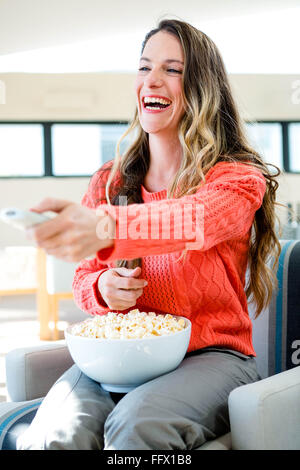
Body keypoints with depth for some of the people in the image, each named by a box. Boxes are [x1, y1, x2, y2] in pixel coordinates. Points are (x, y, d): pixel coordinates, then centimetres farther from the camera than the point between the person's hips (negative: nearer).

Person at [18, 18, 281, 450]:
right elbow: (84, 279, 16)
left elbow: (196, 220, -27)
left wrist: (104, 227, -47)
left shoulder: (238, 179, -3)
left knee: (136, 421, -34)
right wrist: (103, 290, -10)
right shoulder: (109, 182, 11)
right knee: (55, 434, -27)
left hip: (212, 355, -3)